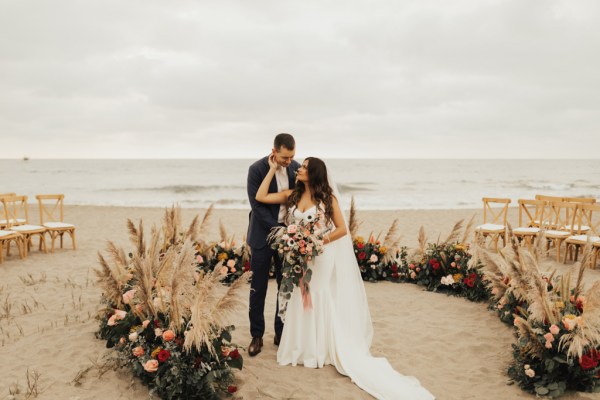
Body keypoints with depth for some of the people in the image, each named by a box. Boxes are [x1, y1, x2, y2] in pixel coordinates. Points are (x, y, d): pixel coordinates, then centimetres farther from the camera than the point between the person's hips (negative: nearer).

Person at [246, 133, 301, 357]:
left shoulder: (296, 168, -2)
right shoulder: (257, 169, -13)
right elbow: (257, 206, -17)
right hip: (263, 235, -3)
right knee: (258, 288, 5)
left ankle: (282, 333, 24)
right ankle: (257, 336, 19)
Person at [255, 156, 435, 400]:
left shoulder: (327, 197, -7)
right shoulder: (292, 195, 3)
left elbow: (342, 229, -8)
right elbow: (260, 197, -3)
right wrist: (273, 169, -1)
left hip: (324, 258, -4)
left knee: (323, 304, 3)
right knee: (302, 302, 6)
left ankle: (327, 350, 17)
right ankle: (307, 349, 21)